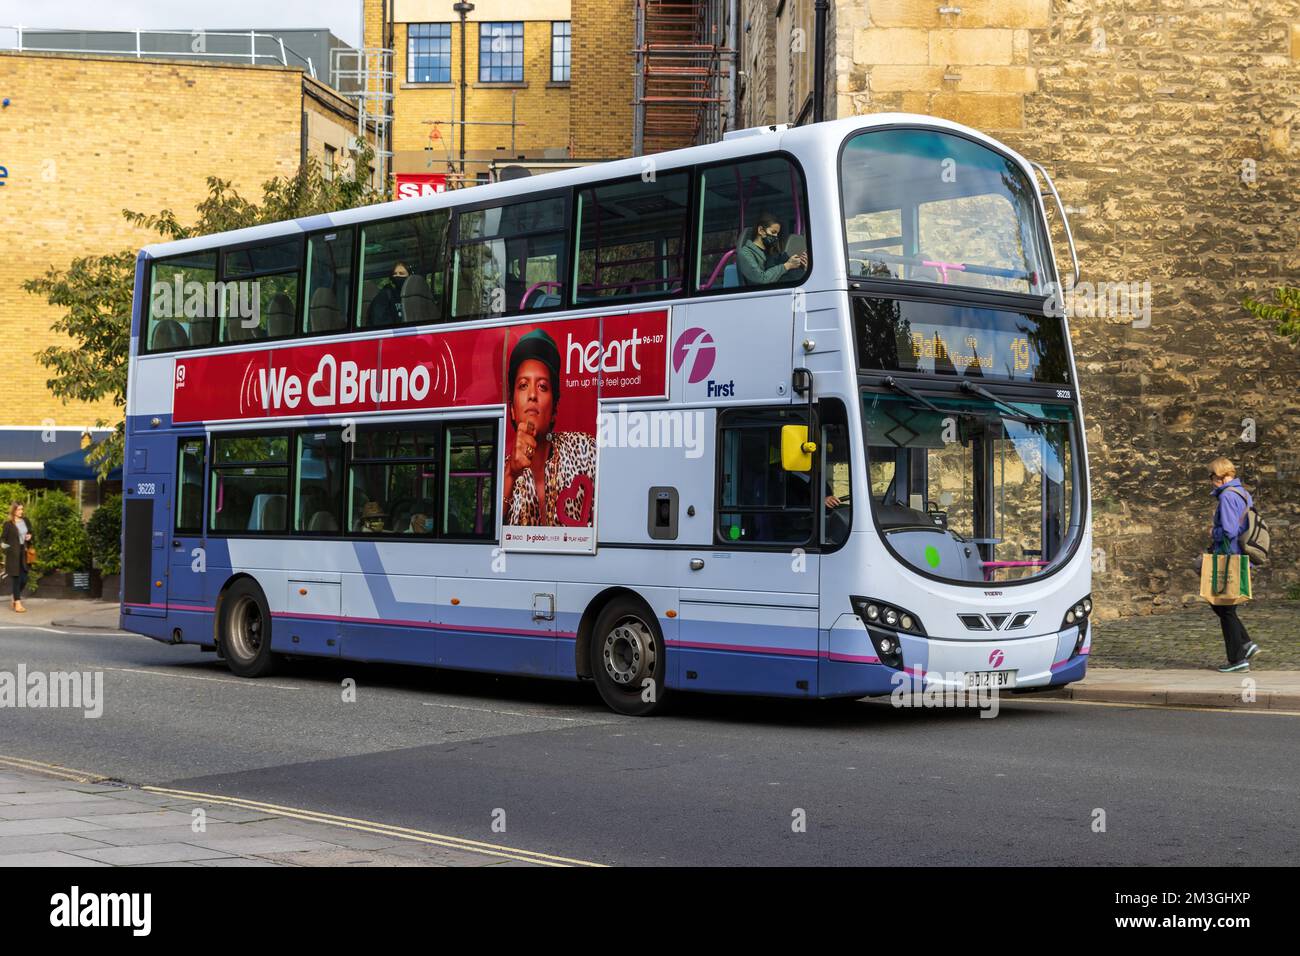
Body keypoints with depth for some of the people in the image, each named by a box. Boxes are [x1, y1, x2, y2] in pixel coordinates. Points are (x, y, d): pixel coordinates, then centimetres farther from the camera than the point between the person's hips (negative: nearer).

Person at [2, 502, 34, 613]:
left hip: (23, 554, 5)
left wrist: (30, 536, -1)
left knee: (24, 579, 7)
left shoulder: (26, 521, 7)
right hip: (13, 555, -5)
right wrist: (4, 545, -23)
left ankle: (14, 600, 27)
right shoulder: (8, 524, -7)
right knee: (17, 579, -4)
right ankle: (18, 604, 1)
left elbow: (30, 532, 21)